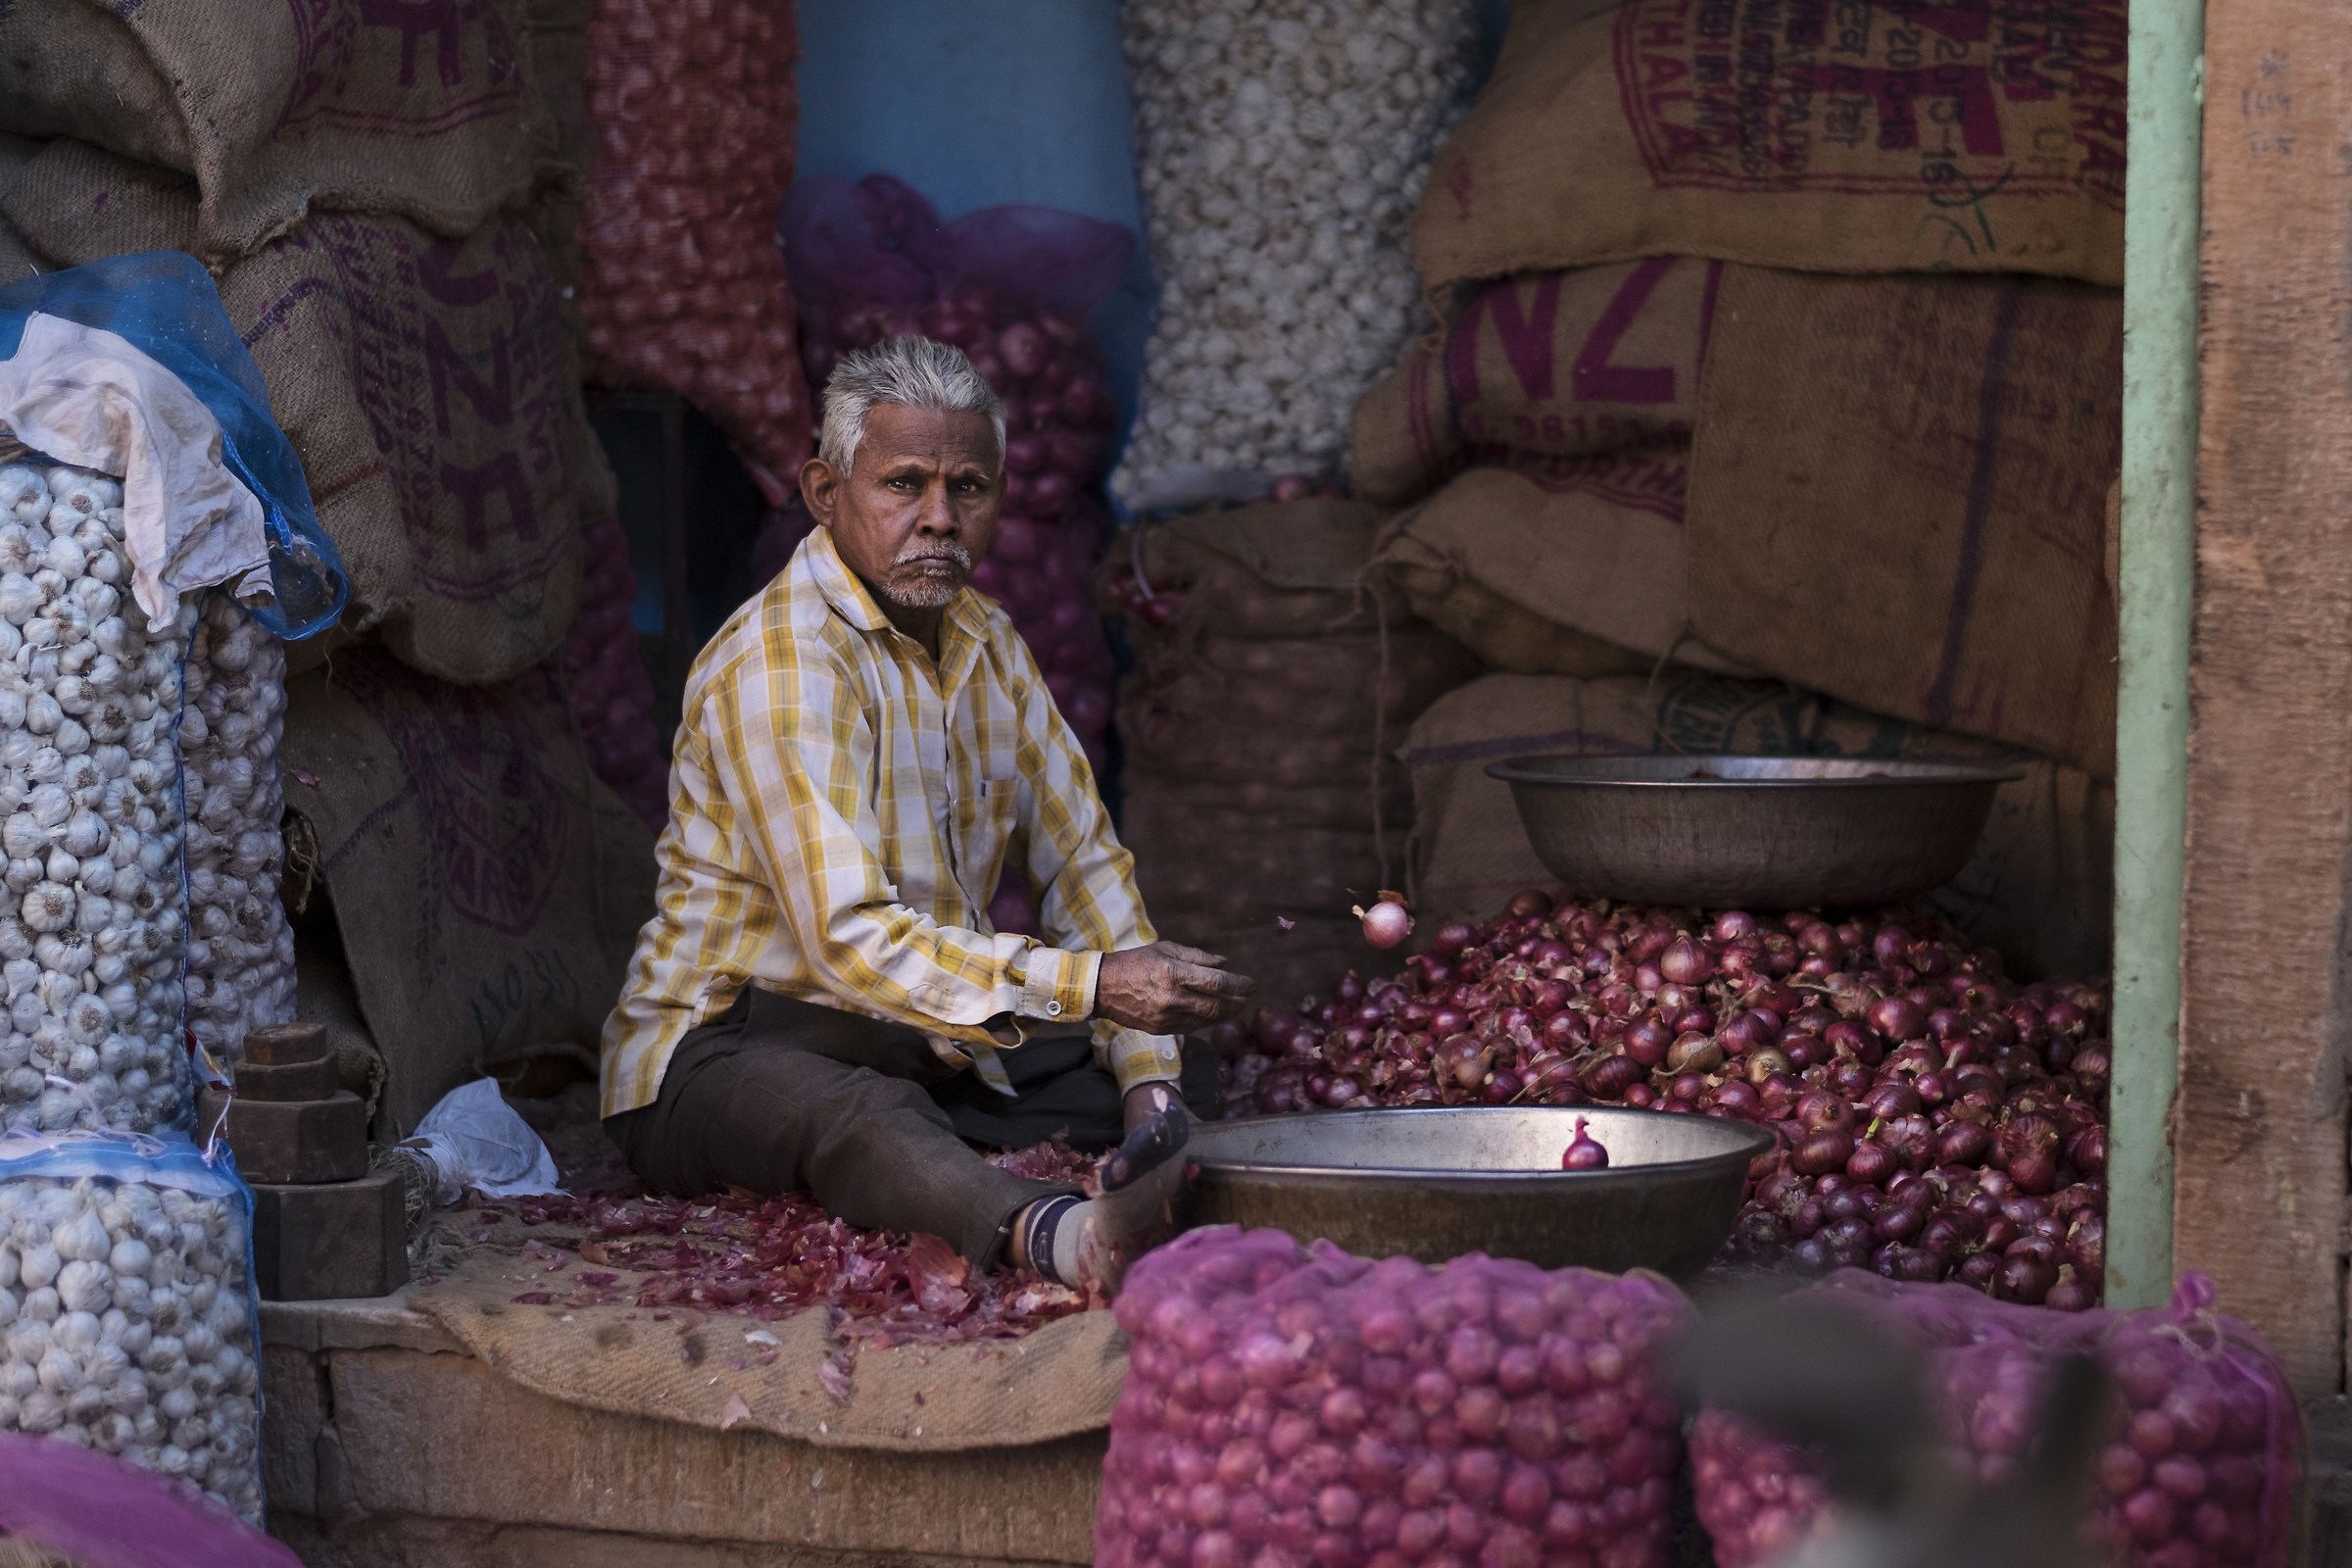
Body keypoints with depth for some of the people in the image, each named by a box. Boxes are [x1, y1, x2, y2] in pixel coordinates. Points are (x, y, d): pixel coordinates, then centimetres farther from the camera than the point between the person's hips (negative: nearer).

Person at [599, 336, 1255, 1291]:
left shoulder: (984, 641, 9)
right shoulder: (780, 666, -20)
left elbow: (1083, 862, 11)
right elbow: (850, 937, -30)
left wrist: (1147, 1079, -4)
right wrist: (1093, 985, -37)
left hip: (918, 1049, 10)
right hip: (720, 1054, -10)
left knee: (1186, 1069, 2)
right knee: (851, 1113, -43)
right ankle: (1055, 1235, -72)